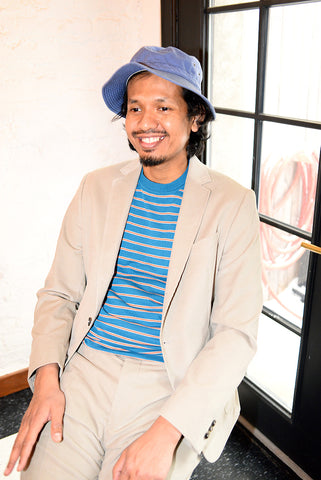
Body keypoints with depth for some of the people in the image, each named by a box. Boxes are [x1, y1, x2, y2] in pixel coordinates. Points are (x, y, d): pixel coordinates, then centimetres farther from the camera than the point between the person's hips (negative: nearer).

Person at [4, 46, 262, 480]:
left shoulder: (232, 203, -5)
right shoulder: (97, 188, 5)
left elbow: (237, 332, -10)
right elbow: (59, 294, 7)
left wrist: (166, 432, -18)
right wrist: (46, 379, -9)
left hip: (173, 387, -2)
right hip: (83, 371, 3)